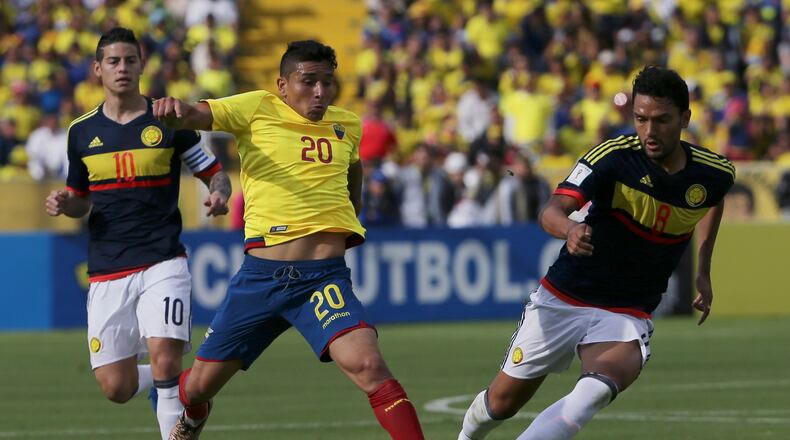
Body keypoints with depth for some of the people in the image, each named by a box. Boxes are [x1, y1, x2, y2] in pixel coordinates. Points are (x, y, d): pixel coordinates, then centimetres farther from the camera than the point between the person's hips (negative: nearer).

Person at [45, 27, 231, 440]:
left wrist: (219, 194, -15)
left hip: (163, 263, -3)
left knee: (165, 359, -21)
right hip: (107, 271, 3)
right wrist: (63, 203, -2)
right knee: (116, 388, -1)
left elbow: (215, 173, 8)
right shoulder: (82, 131, 9)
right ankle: (161, 383, 33)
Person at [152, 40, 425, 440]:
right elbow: (195, 116, -15)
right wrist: (173, 111, -37)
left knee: (368, 365, -26)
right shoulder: (258, 109, 1)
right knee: (198, 387, 11)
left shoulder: (347, 125, 12)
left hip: (324, 277, 1)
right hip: (260, 274, 0)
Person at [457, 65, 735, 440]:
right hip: (562, 298, -1)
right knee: (502, 402, 11)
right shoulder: (614, 156, -19)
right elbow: (553, 209, -32)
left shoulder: (716, 174, -7)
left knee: (599, 388, -33)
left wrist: (703, 272, 15)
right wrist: (569, 229, -55)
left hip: (626, 315, 1)